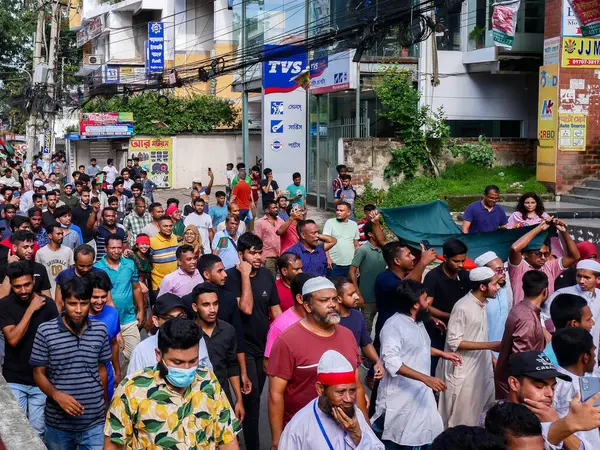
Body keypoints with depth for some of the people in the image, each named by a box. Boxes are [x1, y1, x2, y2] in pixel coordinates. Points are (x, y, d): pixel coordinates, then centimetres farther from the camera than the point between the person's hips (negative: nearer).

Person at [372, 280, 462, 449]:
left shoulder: (418, 321, 10)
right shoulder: (393, 326, -21)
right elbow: (392, 363, -29)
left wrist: (443, 354, 19)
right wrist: (426, 378, -33)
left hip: (422, 392, 9)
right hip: (400, 396, -9)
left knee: (428, 435, 12)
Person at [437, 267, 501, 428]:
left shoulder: (481, 304, 5)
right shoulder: (463, 307, -20)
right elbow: (454, 342, -21)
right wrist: (491, 345, -23)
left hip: (479, 368, 8)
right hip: (462, 372, -8)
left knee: (474, 416, 14)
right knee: (460, 420, 2)